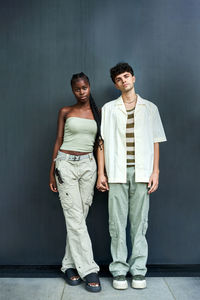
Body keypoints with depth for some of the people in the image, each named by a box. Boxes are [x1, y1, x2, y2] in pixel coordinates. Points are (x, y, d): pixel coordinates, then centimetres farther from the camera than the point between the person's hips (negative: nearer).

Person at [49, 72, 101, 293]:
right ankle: (87, 269, 3)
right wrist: (52, 171, 4)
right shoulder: (65, 112, 6)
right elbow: (59, 140, 7)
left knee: (79, 217, 3)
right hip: (66, 164, -2)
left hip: (87, 165, 2)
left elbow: (100, 142, 12)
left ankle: (70, 265, 17)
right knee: (75, 218, -5)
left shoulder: (97, 112, 10)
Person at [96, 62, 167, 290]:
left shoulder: (150, 108, 12)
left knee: (139, 221, 4)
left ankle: (138, 269, 15)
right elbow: (102, 142, 7)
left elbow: (155, 141, 10)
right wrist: (101, 173, 0)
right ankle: (119, 270, 12)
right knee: (117, 222, 2)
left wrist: (155, 172, 1)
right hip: (117, 172, 0)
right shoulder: (108, 109, 10)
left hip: (141, 172, 0)